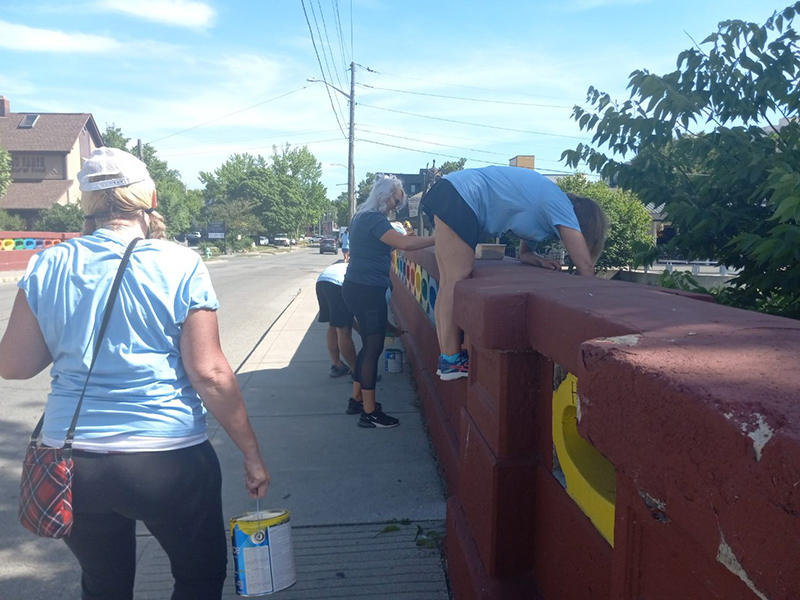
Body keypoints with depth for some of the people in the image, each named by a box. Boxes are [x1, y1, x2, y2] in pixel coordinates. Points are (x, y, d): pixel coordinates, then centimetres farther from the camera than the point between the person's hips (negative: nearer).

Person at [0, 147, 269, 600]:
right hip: (168, 460, -4)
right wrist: (252, 453, -6)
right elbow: (209, 373, -14)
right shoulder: (182, 266, -11)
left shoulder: (48, 267, -1)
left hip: (71, 461, 4)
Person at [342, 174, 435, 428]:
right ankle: (369, 412, 0)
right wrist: (438, 239, -27)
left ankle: (357, 398, 27)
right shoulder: (374, 219, -17)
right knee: (374, 348, -6)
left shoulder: (362, 217, 15)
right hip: (367, 290, -10)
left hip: (358, 288, 10)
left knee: (368, 345, 17)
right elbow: (404, 243, -31)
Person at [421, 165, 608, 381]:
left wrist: (540, 260, 3)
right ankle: (452, 360, -6)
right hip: (459, 196, -10)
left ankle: (447, 358, 10)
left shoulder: (545, 211, 18)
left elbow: (524, 253, 23)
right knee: (457, 280, -10)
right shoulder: (561, 207, -9)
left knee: (449, 282, 7)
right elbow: (585, 264, -11)